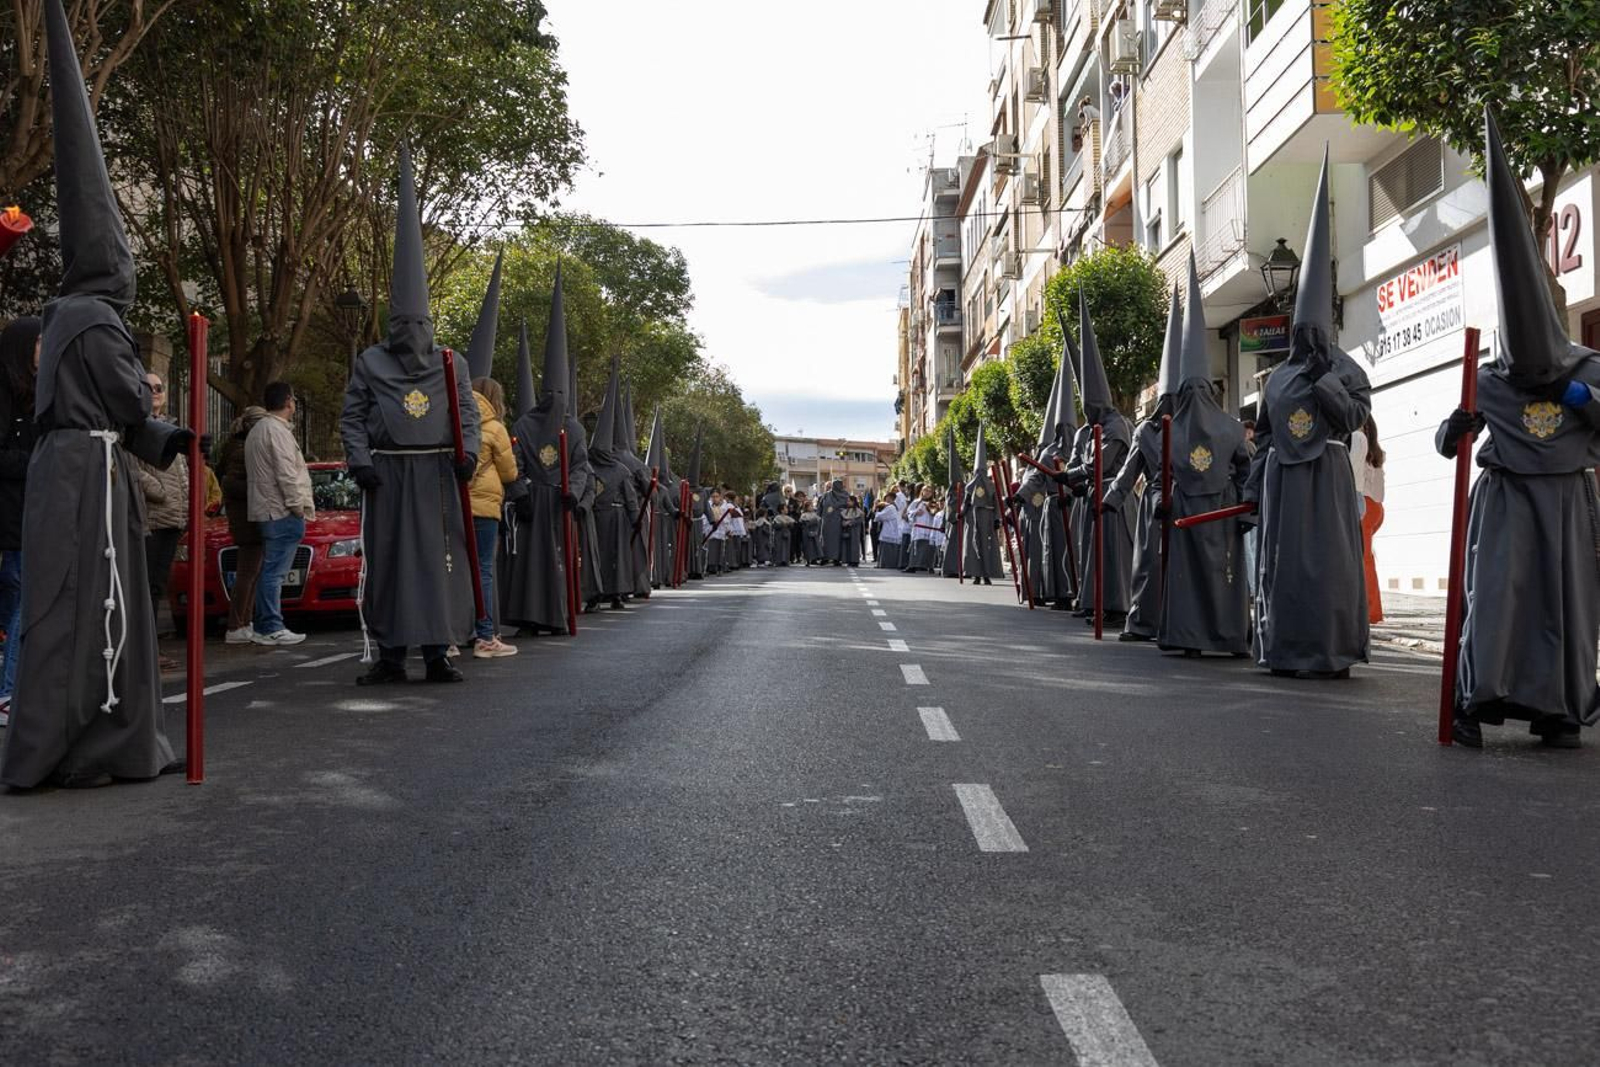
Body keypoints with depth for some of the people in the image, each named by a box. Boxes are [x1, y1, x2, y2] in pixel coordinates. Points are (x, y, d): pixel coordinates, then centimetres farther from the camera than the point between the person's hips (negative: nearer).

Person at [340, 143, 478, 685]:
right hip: (386, 472, 0)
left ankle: (438, 651, 5)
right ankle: (390, 654, 8)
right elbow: (351, 417, 7)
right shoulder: (369, 363, 8)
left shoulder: (450, 366, 10)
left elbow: (469, 413, 9)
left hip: (435, 472, 1)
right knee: (385, 557, 1)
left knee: (438, 556, -1)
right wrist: (359, 461, -5)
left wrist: (468, 452, -7)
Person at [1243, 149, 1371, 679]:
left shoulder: (1345, 370, 3)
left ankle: (1331, 651, -1)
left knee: (1327, 559, -6)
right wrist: (1254, 486, 9)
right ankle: (1285, 650, 10)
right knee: (1280, 560, 4)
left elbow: (1354, 417, -9)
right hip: (1283, 477, 5)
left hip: (1325, 473, -4)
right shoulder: (1278, 377, 14)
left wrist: (1324, 379, -15)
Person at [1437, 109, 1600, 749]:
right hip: (1507, 498, -1)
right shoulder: (1488, 381, 1)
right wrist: (1456, 426, -19)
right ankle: (1474, 701, -11)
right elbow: (1446, 445, 3)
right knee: (1495, 592, -12)